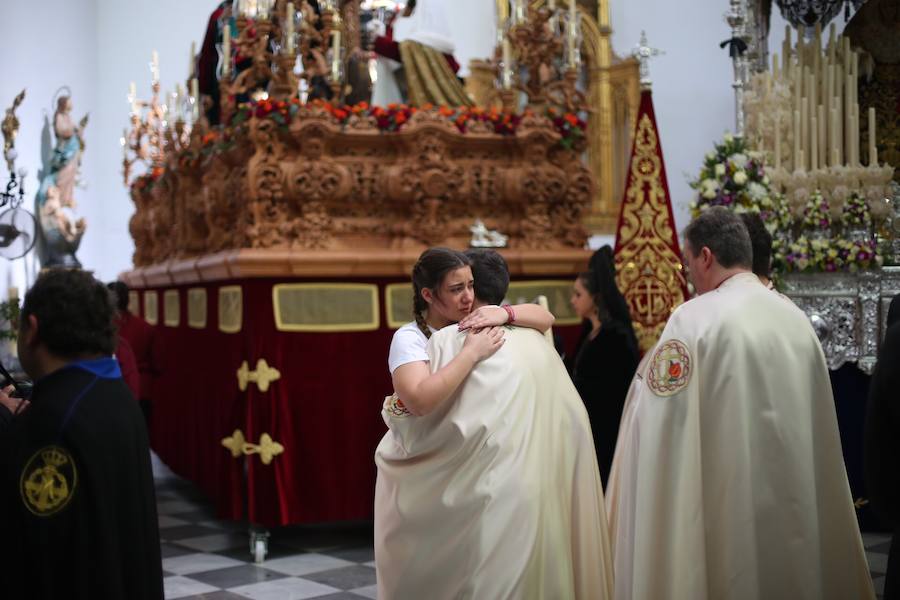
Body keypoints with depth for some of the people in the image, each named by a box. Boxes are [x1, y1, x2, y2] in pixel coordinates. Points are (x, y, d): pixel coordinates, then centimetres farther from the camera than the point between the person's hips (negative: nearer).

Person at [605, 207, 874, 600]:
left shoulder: (697, 317, -14)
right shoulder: (796, 317, 6)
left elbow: (657, 414, -12)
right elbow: (814, 420, 12)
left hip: (723, 501, -6)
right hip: (793, 499, 6)